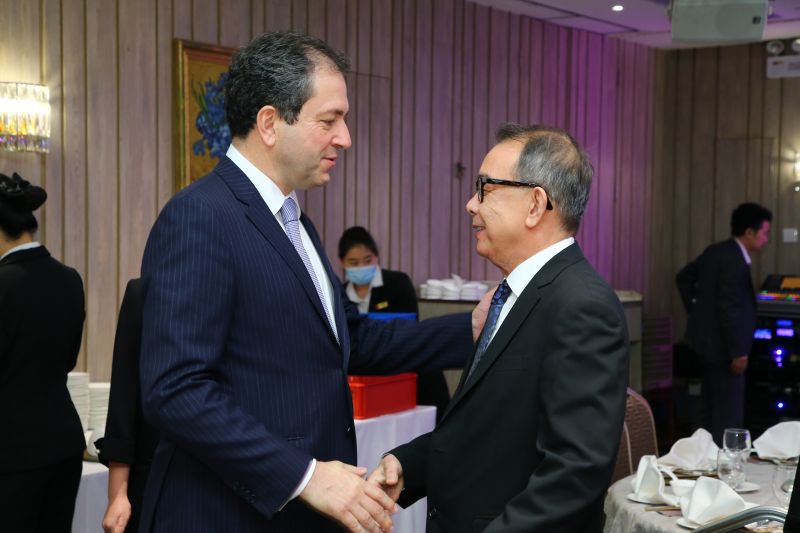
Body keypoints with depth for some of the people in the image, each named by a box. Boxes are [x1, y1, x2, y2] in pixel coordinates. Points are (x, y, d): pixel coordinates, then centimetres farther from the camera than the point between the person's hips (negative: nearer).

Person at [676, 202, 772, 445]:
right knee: (728, 413, -4)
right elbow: (729, 308, -25)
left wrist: (695, 310, 21)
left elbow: (684, 277, 20)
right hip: (722, 345, -10)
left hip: (708, 339, 10)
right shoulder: (735, 261, -21)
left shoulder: (715, 251, 8)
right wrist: (738, 352, -21)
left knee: (712, 409, 19)